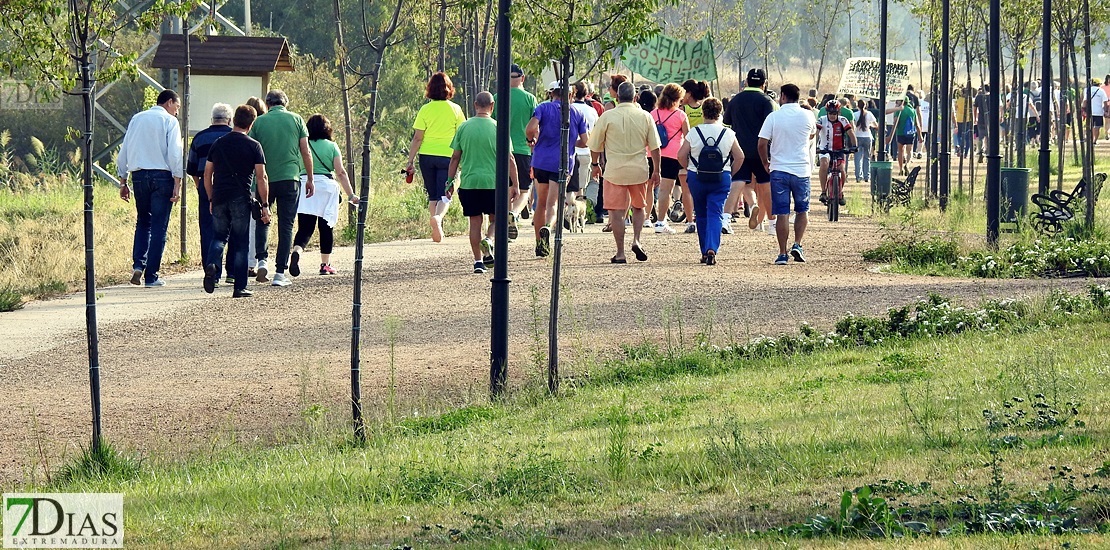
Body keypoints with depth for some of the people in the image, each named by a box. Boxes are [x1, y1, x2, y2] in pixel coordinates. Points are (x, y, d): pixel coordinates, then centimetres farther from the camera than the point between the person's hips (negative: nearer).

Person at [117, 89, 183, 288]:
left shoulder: (136, 119, 14)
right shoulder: (170, 121, -1)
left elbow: (124, 152, 13)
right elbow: (174, 154, -9)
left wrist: (123, 182, 17)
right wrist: (177, 184, -9)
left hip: (138, 174, 4)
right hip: (161, 174, -4)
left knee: (142, 222, 17)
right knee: (159, 226, 1)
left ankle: (138, 265, 0)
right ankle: (151, 276, 0)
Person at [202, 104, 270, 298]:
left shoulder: (218, 144, 8)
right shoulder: (253, 146, -3)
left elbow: (207, 175, 11)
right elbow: (261, 178, -7)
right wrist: (265, 205, -2)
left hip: (220, 198, 3)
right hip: (241, 200, -3)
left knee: (220, 236, 18)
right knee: (240, 242, 4)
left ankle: (212, 264, -11)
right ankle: (240, 287, 4)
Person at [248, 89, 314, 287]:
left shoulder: (259, 122, 2)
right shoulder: (295, 119, 3)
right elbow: (306, 152, 3)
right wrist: (310, 179, 13)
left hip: (265, 179, 0)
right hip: (290, 178, 0)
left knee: (262, 221, 18)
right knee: (286, 225, 3)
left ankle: (261, 260, 1)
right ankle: (280, 273, 0)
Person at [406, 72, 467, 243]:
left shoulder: (425, 110, -2)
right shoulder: (455, 109, -1)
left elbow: (417, 139, -3)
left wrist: (410, 161, 3)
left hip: (427, 156, 1)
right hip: (447, 156, -1)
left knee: (432, 195, 14)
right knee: (444, 195, 0)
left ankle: (437, 231, 16)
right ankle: (438, 217, -29)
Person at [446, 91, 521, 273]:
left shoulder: (464, 127, 1)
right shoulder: (498, 128, -3)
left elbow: (455, 158, 4)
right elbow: (509, 159, -2)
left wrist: (450, 182, 13)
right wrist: (515, 185, 4)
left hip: (469, 183, 1)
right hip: (493, 182, -1)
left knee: (475, 222, 8)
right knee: (495, 219, 14)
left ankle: (478, 261, 5)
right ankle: (489, 240, -15)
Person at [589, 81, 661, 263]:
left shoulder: (607, 116, -5)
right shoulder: (645, 117, 1)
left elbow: (595, 145, 2)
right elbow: (655, 147, 2)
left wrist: (595, 164, 18)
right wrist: (656, 171, 11)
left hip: (614, 171, -2)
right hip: (639, 170, 2)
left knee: (616, 212, 2)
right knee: (639, 207, 22)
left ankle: (620, 253, 1)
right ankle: (636, 240, 3)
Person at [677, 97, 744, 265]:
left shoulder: (694, 132, -4)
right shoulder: (728, 134, -2)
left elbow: (681, 155, -4)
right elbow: (739, 157, -1)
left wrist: (689, 169, 12)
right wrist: (730, 172, 12)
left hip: (697, 178, 0)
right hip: (722, 178, 0)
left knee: (701, 215, 14)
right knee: (716, 214, -2)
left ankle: (705, 252, 19)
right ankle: (712, 249, -21)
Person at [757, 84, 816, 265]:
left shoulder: (773, 117, -5)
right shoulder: (807, 116, 0)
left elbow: (762, 143, -7)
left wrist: (765, 163, 8)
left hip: (779, 170, -1)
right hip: (801, 170, 1)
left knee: (782, 214, 2)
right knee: (802, 210, 17)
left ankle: (782, 254, 1)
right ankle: (797, 245, 3)